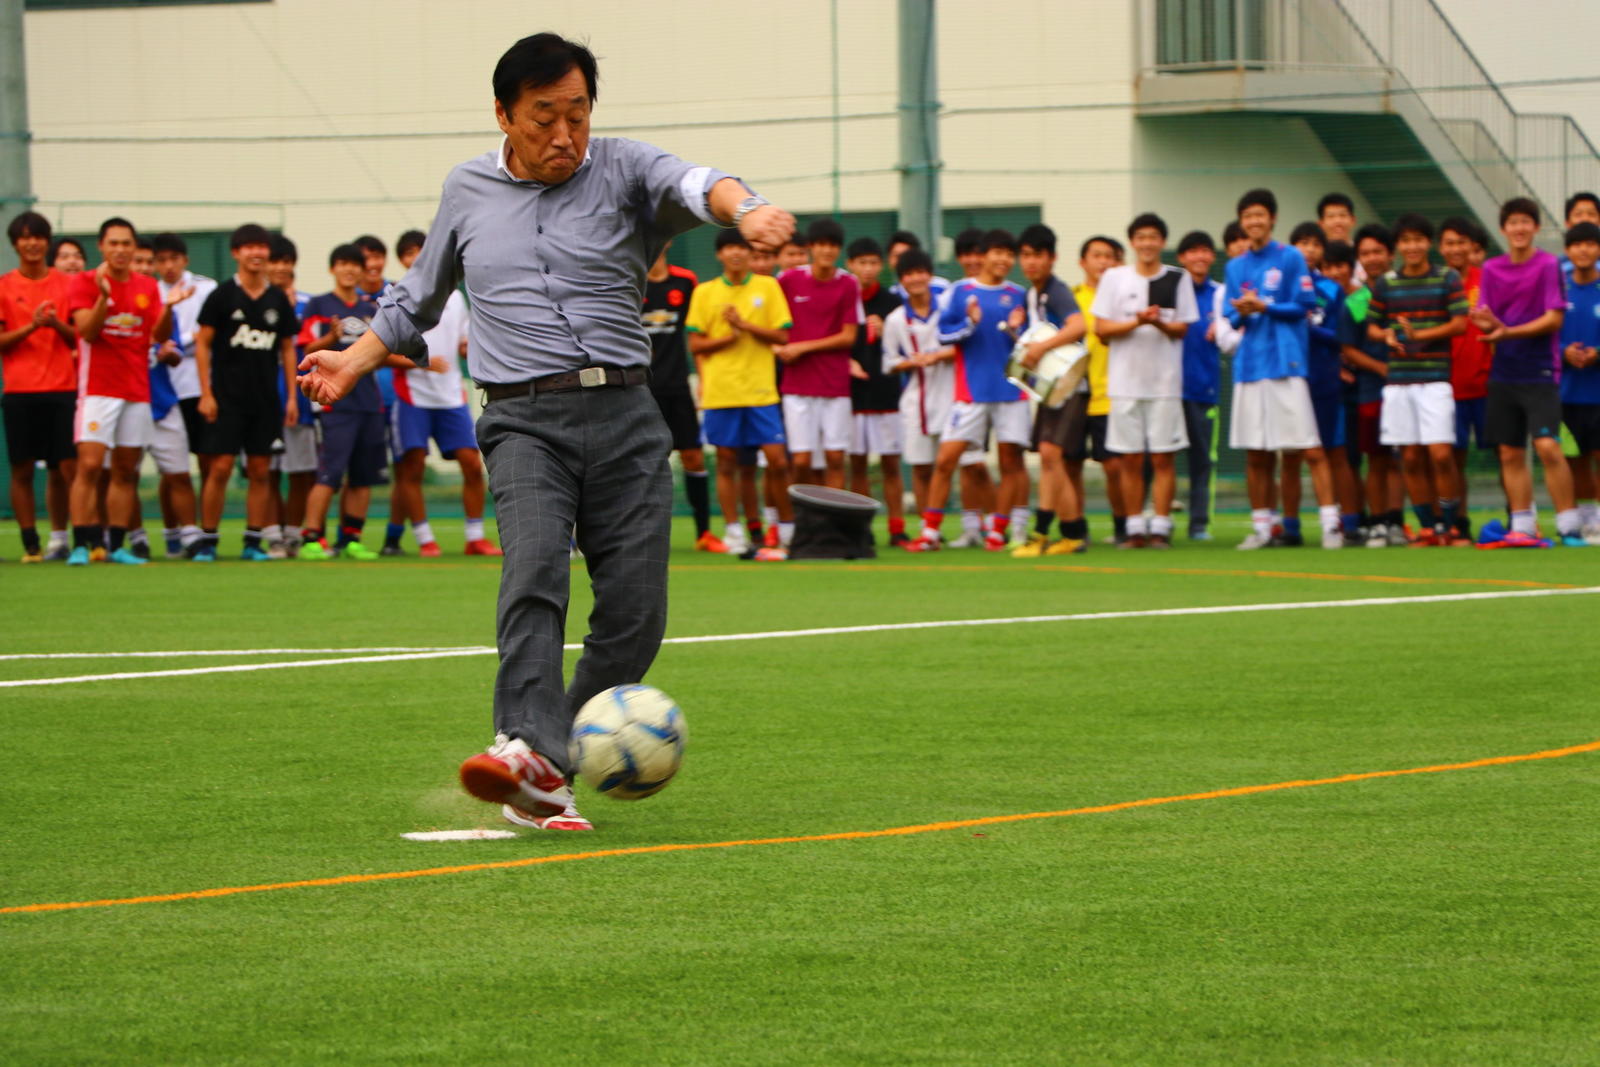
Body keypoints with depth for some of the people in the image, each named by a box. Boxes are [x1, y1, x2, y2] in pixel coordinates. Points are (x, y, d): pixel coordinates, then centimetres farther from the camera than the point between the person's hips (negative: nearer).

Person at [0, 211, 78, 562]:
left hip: (61, 389, 1)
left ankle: (59, 537, 6)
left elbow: (78, 337, 8)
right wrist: (31, 326, -14)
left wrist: (57, 324, -11)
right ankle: (30, 544, 6)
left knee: (65, 468, -4)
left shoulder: (65, 284, 8)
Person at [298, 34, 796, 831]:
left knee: (635, 608, -6)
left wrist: (743, 208, -41)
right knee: (535, 566, -26)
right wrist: (354, 363, 23)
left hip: (625, 418, 1)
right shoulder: (467, 191, 14)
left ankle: (554, 760, 8)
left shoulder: (623, 172, 5)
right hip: (525, 421, -1)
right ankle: (529, 751, -42)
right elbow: (419, 295, 31)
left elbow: (688, 184, -19)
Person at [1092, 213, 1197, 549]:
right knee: (1131, 459, 3)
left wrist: (1159, 323, -17)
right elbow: (1101, 328, 3)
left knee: (1162, 458, -2)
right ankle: (1135, 528, 9)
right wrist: (1137, 322, -11)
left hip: (1165, 379, -1)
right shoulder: (1114, 278, 7)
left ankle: (1160, 526, 1)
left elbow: (1182, 329, 4)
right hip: (1125, 379, 1)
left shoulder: (1178, 279, 6)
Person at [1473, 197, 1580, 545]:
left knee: (1548, 447, -14)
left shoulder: (1548, 265, -5)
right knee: (1510, 453, 5)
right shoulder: (1492, 269, 8)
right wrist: (1491, 323, -17)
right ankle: (1523, 526, 12)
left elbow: (1554, 319, -10)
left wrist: (1509, 331, -18)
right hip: (1504, 373, 5)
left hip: (1541, 373, -5)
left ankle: (1569, 525, -7)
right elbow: (1484, 320, 7)